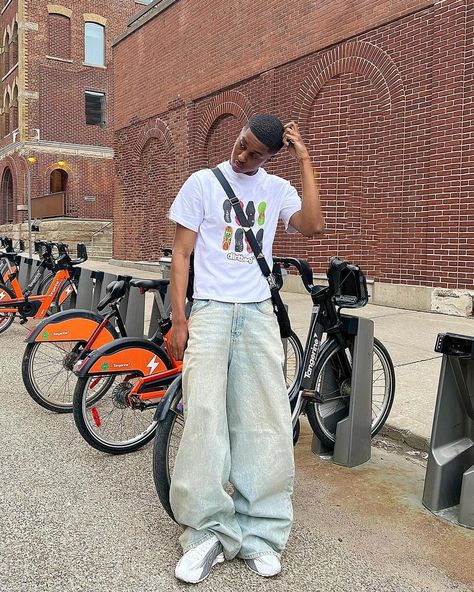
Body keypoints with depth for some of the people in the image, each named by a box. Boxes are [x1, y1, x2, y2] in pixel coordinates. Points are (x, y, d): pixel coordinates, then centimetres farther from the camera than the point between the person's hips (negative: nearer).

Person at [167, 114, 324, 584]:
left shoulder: (277, 189, 9)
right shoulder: (203, 182, 3)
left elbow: (312, 225, -9)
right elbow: (181, 253, 1)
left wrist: (304, 159, -4)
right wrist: (178, 321, -5)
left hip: (258, 312, 3)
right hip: (210, 310, -2)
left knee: (266, 422, 1)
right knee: (205, 420, -8)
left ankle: (259, 533, 13)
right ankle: (206, 533, 5)